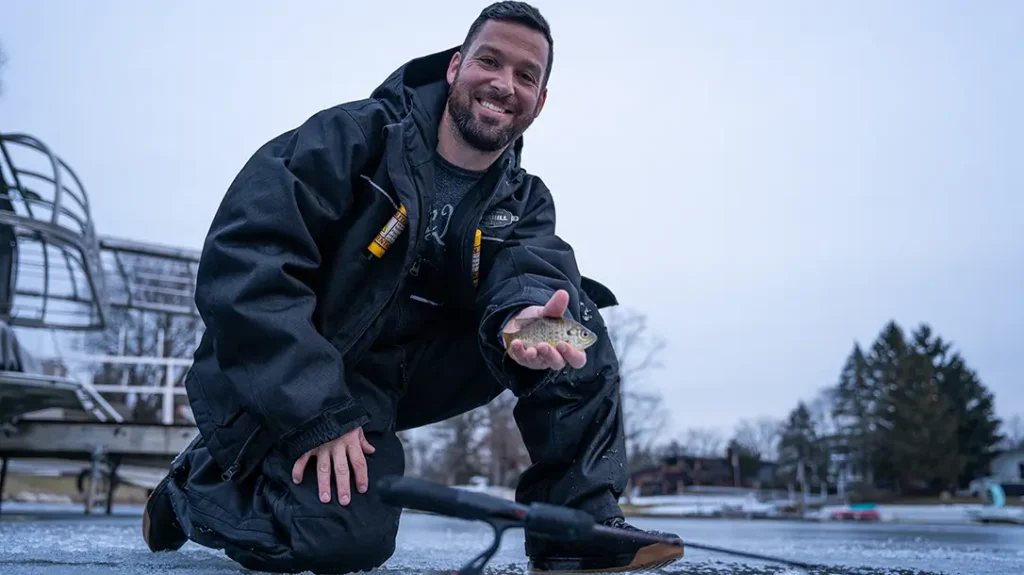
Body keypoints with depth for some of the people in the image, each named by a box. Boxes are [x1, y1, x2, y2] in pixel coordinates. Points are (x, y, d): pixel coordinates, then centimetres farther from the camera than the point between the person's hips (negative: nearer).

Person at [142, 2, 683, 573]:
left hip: (403, 375, 5)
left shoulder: (525, 202, 2)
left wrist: (524, 315, -45)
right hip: (281, 381, -5)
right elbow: (242, 259, -23)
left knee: (571, 316, -9)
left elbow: (531, 269, -19)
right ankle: (197, 484, 4)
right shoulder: (356, 135, -15)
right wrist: (320, 414, -28)